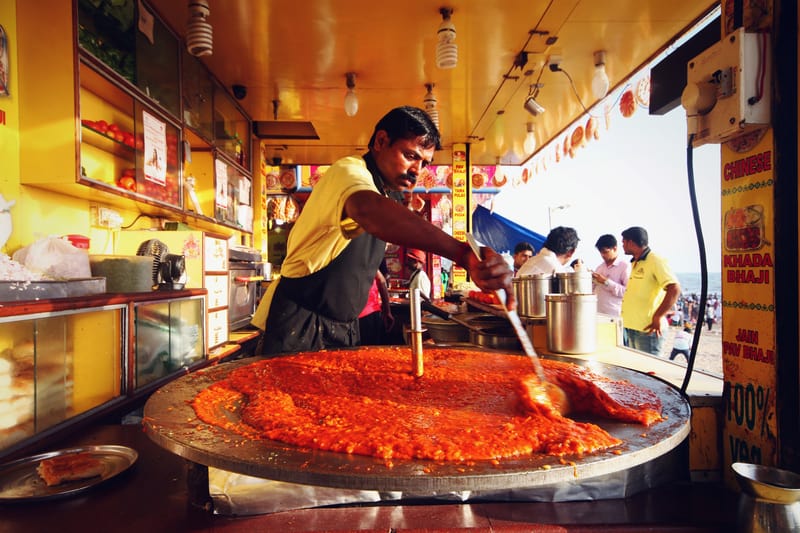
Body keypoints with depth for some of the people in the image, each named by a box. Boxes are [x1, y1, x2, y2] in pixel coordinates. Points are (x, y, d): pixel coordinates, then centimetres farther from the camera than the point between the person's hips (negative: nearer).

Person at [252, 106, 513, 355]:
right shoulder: (349, 171, -18)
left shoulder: (389, 194, 11)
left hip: (343, 327, 9)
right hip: (300, 323, -8)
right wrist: (462, 253, -56)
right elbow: (369, 211, -45)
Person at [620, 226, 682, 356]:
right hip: (632, 328, 9)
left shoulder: (656, 261, -10)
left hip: (647, 330, -9)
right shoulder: (635, 264, 18)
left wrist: (657, 317, -22)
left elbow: (674, 289, -21)